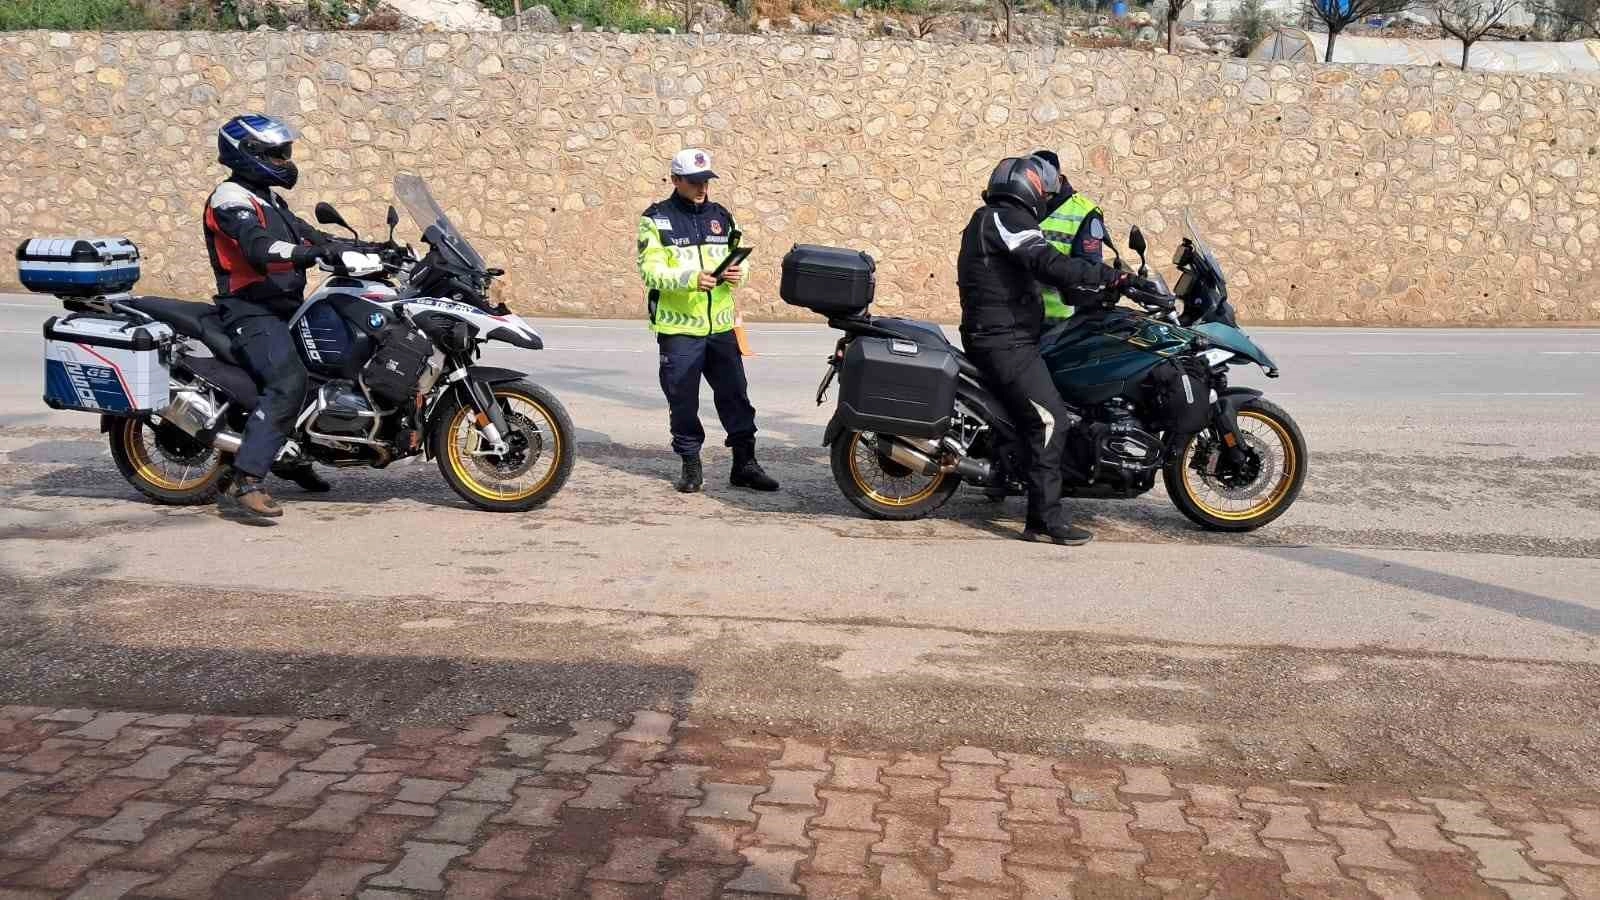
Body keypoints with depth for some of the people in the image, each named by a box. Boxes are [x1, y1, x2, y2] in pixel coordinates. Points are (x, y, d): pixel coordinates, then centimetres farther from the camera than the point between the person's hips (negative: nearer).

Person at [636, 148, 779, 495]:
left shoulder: (721, 216, 13)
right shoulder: (656, 219, -2)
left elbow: (739, 257, 17)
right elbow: (650, 269, -11)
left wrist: (738, 272, -8)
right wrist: (690, 278, -26)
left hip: (721, 325, 4)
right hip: (678, 327, -4)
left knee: (735, 396, 5)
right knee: (683, 401, 4)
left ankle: (745, 463, 14)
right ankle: (691, 466, 17)